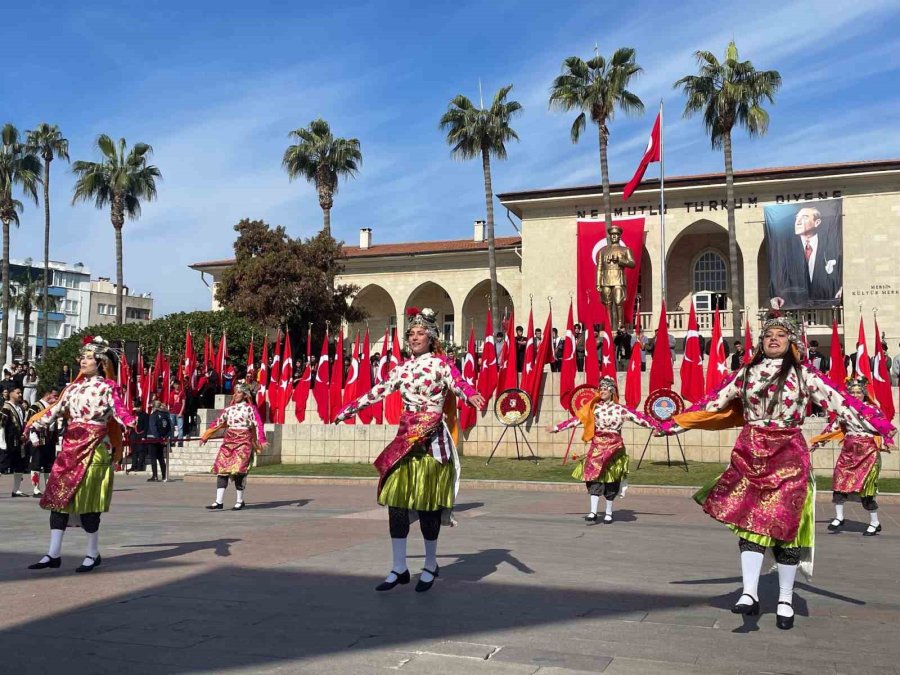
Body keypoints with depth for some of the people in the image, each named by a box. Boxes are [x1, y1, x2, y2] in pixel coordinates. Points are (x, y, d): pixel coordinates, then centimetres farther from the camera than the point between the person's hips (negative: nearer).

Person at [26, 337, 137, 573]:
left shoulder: (107, 387, -2)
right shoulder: (73, 387, 15)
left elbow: (118, 410, -15)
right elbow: (56, 410, 20)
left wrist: (131, 422, -34)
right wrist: (36, 423, 18)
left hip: (93, 447, -6)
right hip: (70, 445, 6)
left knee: (87, 499, -4)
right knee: (59, 496, 2)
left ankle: (93, 554, 9)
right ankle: (54, 554, 7)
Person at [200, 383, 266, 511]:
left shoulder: (250, 408, 3)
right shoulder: (229, 409, 16)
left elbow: (258, 425, -7)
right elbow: (217, 423, 19)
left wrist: (261, 441, -20)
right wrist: (205, 436, 18)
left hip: (243, 441, -5)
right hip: (228, 441, 5)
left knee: (238, 469, -11)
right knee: (222, 469, -4)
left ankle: (239, 501, 4)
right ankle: (219, 502, -4)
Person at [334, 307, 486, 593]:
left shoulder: (441, 364, -1)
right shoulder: (402, 368, 13)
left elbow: (459, 384, -18)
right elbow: (377, 392, 20)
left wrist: (472, 396, -40)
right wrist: (348, 409, 23)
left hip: (431, 441, -5)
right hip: (405, 438, 5)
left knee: (428, 505, 1)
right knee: (396, 502, 1)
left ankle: (430, 566, 18)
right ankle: (399, 568, 10)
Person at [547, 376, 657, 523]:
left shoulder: (620, 409, 1)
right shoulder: (593, 408, 4)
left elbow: (638, 417, -1)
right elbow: (576, 419, 4)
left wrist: (655, 426, -8)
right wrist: (557, 428, 1)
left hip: (614, 448, -1)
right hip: (597, 447, 1)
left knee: (611, 480, 3)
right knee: (595, 477, -9)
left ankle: (609, 512, 16)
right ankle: (593, 512, -9)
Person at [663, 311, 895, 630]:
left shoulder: (804, 374, 1)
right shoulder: (746, 373, 9)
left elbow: (839, 402, -6)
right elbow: (713, 403, 13)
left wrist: (880, 425, -16)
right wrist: (675, 424, 12)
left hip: (788, 456, -2)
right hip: (750, 454, 2)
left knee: (784, 525, 2)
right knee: (748, 521, -6)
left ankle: (785, 600, 15)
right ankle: (750, 594, -7)